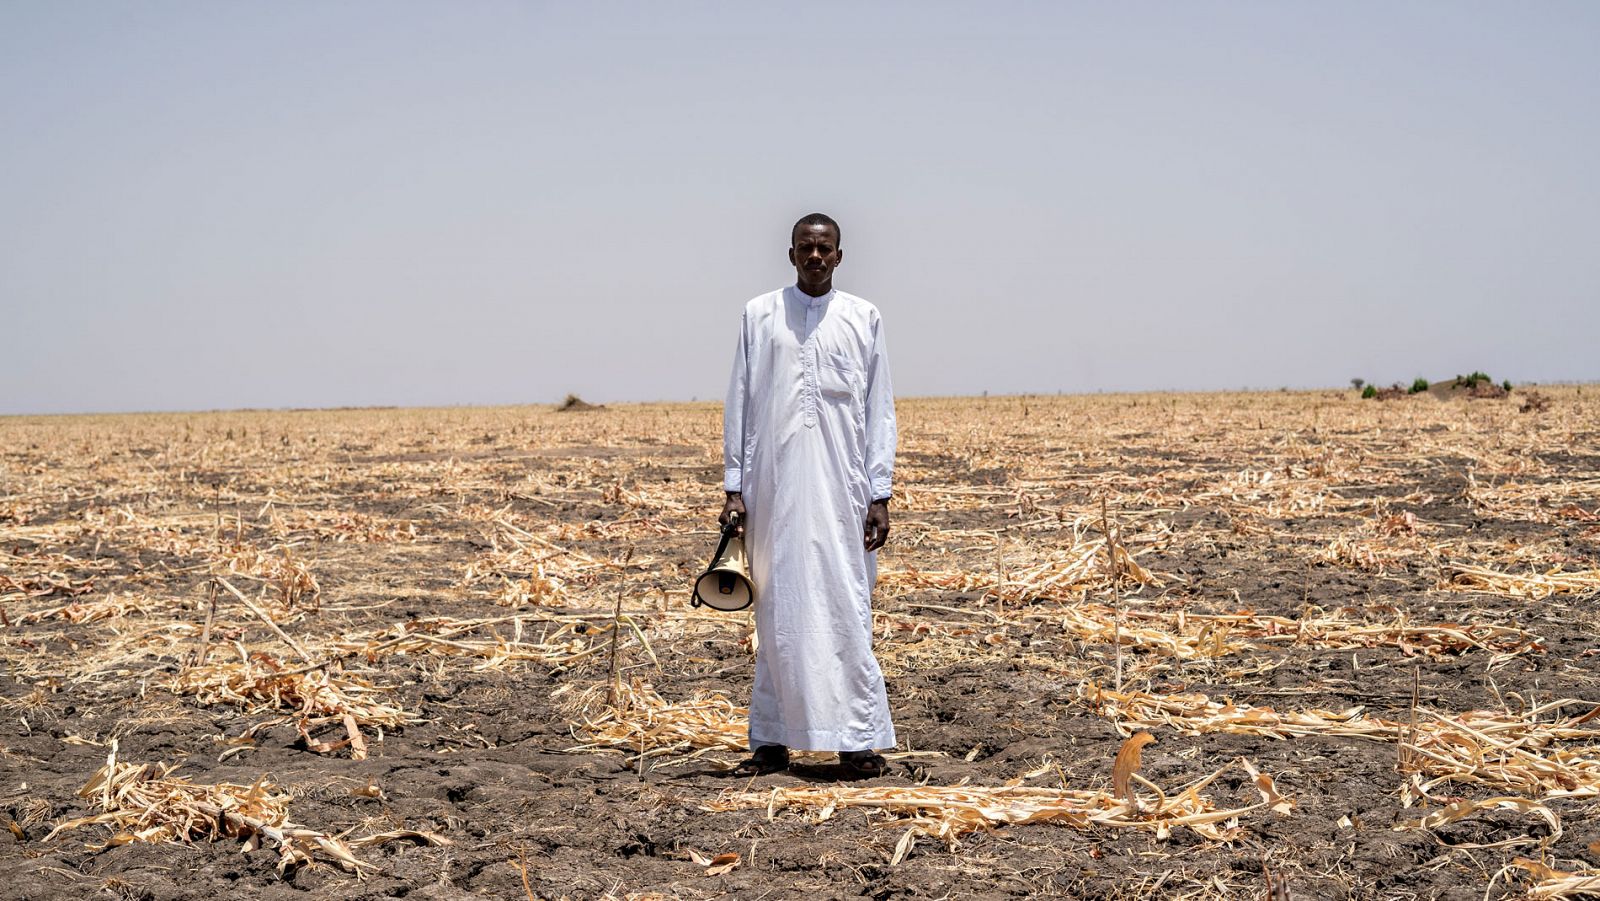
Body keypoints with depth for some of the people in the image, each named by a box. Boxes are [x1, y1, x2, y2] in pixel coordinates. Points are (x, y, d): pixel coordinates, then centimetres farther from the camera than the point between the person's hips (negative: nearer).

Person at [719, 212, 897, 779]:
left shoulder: (864, 319, 8)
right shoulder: (759, 316, 9)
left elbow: (879, 413, 6)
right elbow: (739, 405, 9)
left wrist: (880, 496, 0)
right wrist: (734, 488, 3)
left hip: (840, 488, -1)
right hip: (774, 489, 1)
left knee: (845, 610, -5)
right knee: (776, 612, 4)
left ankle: (860, 740, -3)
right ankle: (772, 741, 9)